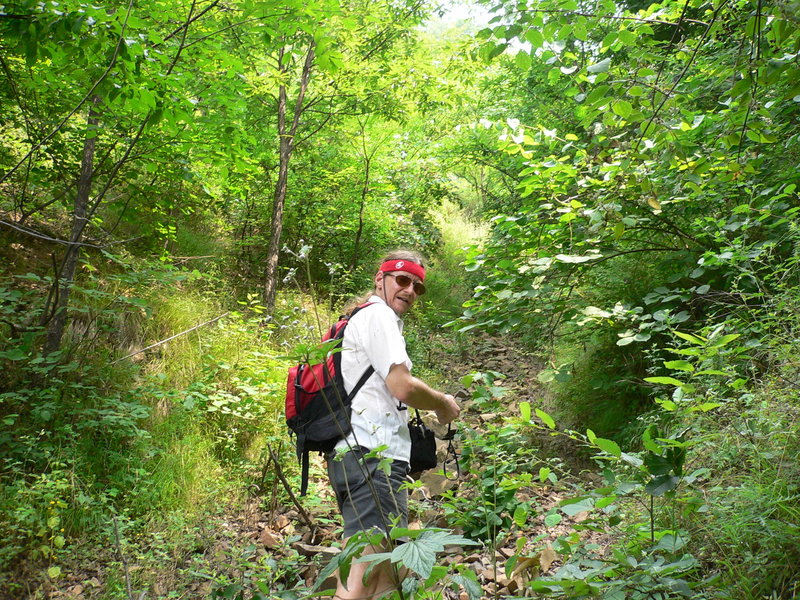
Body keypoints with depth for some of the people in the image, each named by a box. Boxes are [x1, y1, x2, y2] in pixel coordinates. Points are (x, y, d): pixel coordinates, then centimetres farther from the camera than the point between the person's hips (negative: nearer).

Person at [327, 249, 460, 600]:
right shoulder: (378, 315, -4)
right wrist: (445, 404, 3)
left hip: (360, 456, 11)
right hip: (371, 457, -11)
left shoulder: (362, 319, 27)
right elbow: (403, 387, -15)